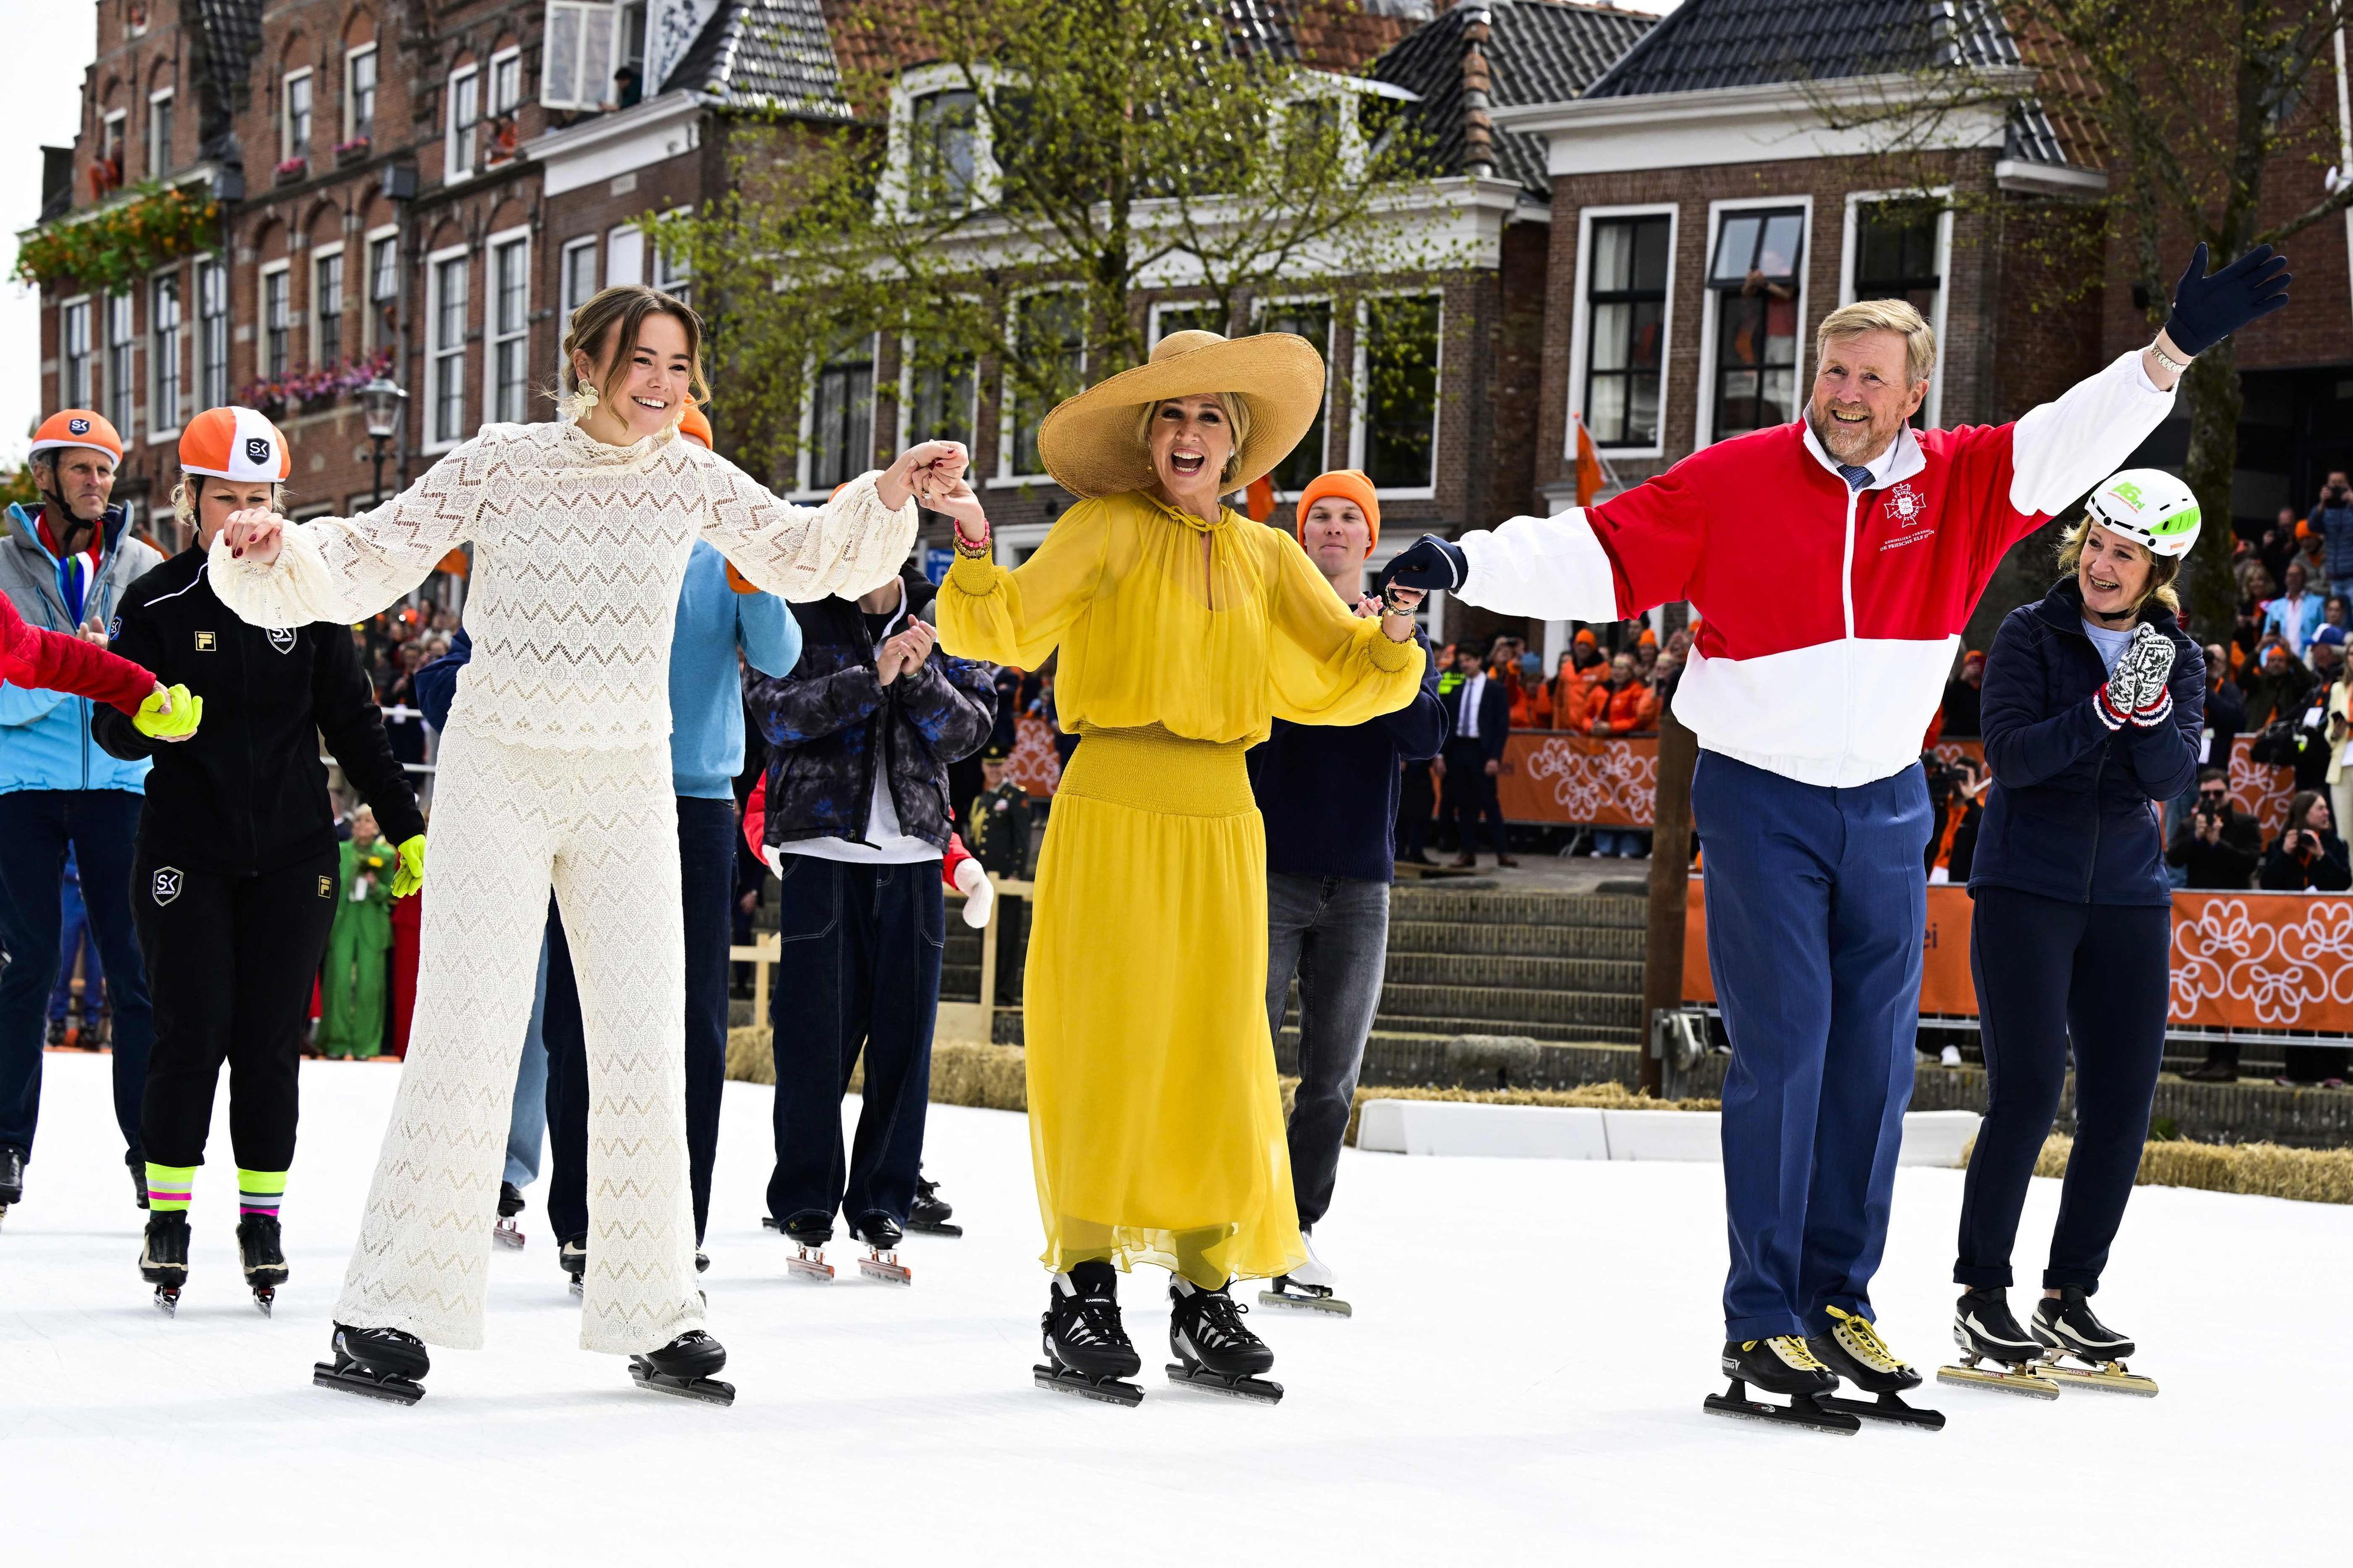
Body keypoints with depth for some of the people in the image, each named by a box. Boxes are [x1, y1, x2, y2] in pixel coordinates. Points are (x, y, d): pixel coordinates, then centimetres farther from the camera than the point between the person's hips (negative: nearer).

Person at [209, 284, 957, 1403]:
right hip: (499, 775, -3)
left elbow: (805, 558, 14)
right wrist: (274, 555, -23)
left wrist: (892, 495, -2)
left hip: (629, 788, 3)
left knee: (647, 1048, 2)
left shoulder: (689, 478, 4)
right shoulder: (503, 465, -5)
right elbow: (365, 565, -4)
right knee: (466, 1038, -10)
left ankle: (655, 1317, 12)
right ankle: (389, 1313, -3)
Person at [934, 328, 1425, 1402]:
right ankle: (1084, 1293, -1)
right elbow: (1006, 628, -6)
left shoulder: (1265, 557, 15)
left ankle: (1207, 1295, 14)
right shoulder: (1106, 529, 2)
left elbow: (1341, 678, 12)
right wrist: (976, 564, -25)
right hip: (1112, 810, -4)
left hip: (1221, 823, 4)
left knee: (1216, 1057, 6)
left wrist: (1391, 639, -8)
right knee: (1106, 1044, -6)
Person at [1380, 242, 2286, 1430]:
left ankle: (1838, 1297, 19)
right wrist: (1469, 563, -21)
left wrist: (2172, 353, -15)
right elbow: (1600, 552, -10)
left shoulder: (1959, 483, 1)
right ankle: (1761, 1321, -2)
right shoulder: (1735, 482, -8)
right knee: (1783, 1053, -7)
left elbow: (2072, 440, -2)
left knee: (1875, 1057, 7)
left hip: (1887, 806, 4)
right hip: (1759, 799, -4)